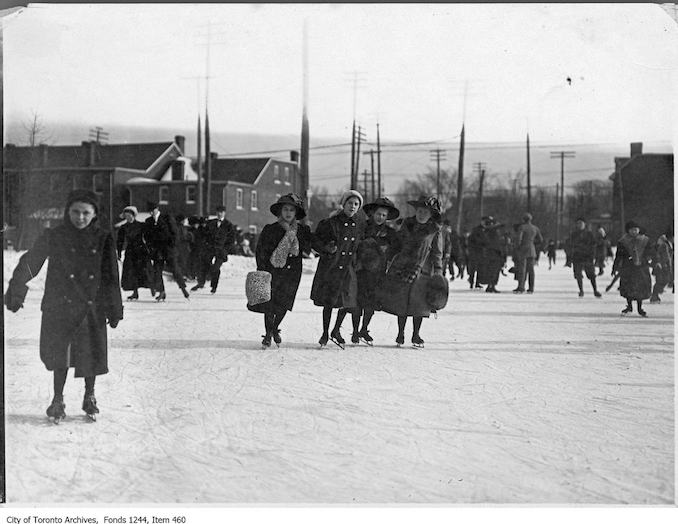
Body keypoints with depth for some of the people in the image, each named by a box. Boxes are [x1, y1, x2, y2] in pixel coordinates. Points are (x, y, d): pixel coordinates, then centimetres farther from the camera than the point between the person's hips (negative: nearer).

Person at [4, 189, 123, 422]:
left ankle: (89, 397, 26)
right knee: (59, 353, -3)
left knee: (91, 354, 4)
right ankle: (58, 400, 13)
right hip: (59, 307, -1)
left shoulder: (103, 240, 1)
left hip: (91, 307, 1)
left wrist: (114, 309, 4)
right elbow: (29, 264, 6)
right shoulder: (53, 237, 0)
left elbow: (111, 278, 5)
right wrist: (16, 292, 3)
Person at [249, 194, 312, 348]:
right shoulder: (270, 229, -5)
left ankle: (275, 329, 33)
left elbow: (308, 249, -2)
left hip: (292, 272, 2)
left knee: (283, 304, 8)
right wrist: (261, 271, -10)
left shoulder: (303, 231, 4)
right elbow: (261, 251, -4)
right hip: (272, 270, -2)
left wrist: (295, 234, -9)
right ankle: (268, 334, 13)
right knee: (269, 303, -4)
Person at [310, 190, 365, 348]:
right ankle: (325, 334, 20)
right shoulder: (331, 222, -10)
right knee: (328, 302, 3)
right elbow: (315, 241, -5)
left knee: (348, 301, 0)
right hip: (330, 267, -3)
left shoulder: (361, 223, 3)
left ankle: (336, 331, 22)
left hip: (349, 268, 3)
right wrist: (327, 249, -21)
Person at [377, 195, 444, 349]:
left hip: (421, 271, -2)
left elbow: (437, 253, 4)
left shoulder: (435, 230, 1)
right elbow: (397, 243, 17)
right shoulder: (407, 224, 9)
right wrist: (389, 260, 13)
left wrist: (438, 271, -2)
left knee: (419, 304, 1)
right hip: (401, 267, 2)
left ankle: (416, 336, 13)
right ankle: (400, 334, 15)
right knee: (401, 302, 3)